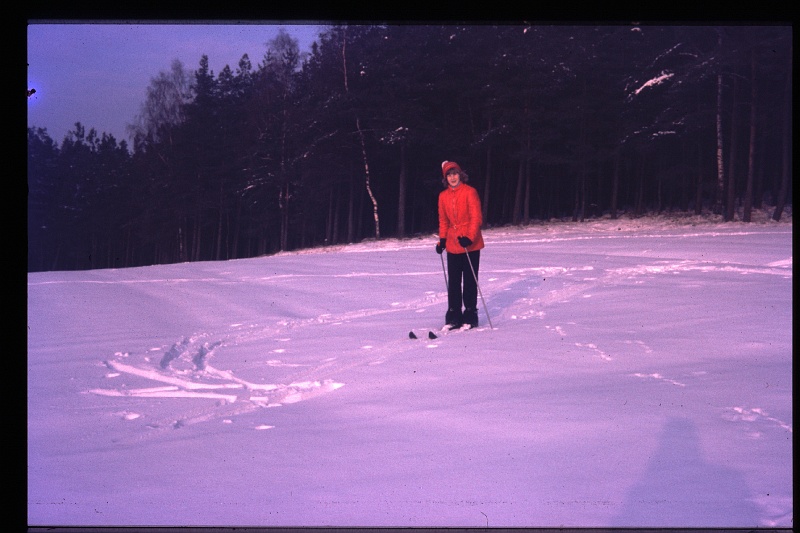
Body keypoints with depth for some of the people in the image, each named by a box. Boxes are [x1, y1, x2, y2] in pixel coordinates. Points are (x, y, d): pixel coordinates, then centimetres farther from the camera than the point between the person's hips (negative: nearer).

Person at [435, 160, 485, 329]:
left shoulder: (469, 192, -7)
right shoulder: (443, 196, 8)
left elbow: (476, 217, -11)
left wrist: (469, 237, -21)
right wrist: (442, 239, 7)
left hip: (470, 244, -5)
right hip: (453, 245, 5)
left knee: (470, 281, 1)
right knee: (453, 281, 7)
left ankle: (470, 316, 10)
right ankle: (453, 317, 14)